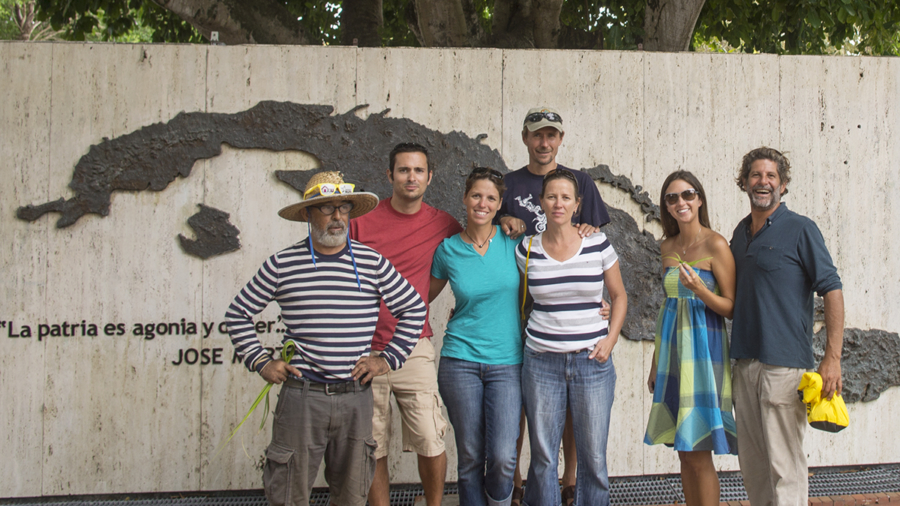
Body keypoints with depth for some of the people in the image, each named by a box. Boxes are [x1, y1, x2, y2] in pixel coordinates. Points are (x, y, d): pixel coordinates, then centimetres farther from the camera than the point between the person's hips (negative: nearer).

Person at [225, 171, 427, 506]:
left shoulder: (372, 262, 4)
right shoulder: (282, 265, 2)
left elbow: (414, 309, 12)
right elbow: (238, 314, 11)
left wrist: (388, 359, 5)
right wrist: (260, 363, 2)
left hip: (356, 397, 1)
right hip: (301, 395, -1)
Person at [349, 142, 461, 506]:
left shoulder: (441, 224, 6)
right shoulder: (362, 220, 1)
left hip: (414, 348, 1)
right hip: (365, 350, 0)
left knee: (431, 444, -4)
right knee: (373, 451, 5)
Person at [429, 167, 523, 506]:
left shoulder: (513, 243, 2)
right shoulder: (449, 249, 4)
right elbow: (426, 295, 18)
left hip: (507, 363, -1)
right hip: (460, 360, 1)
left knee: (502, 457, -10)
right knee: (470, 457, 4)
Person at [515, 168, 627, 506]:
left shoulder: (598, 245, 0)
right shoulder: (527, 250, 2)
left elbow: (619, 295, 10)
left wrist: (610, 339, -2)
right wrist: (521, 338, 5)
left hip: (592, 362, 0)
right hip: (541, 361, 0)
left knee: (594, 458, 3)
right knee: (543, 457, 5)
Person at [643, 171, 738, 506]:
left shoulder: (715, 245, -9)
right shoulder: (668, 247, 11)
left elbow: (731, 308, -9)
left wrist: (700, 289, -27)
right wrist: (655, 361, 18)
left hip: (703, 346, -6)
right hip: (672, 347, 6)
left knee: (699, 454, -5)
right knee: (683, 451, 8)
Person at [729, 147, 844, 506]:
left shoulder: (800, 229, -4)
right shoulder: (741, 232, 15)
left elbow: (832, 290, -9)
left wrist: (832, 358, -16)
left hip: (784, 364, -6)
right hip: (744, 362, 7)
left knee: (784, 466, -5)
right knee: (752, 465, 12)